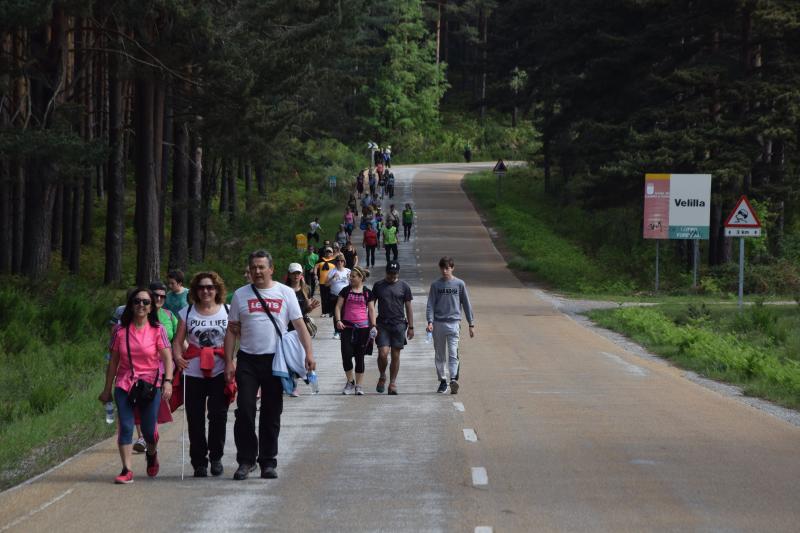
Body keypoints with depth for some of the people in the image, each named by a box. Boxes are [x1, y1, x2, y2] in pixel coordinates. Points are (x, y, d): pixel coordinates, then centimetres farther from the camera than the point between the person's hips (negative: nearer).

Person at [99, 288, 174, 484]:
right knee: (125, 427, -10)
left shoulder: (157, 330, 0)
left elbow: (167, 358, -7)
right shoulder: (120, 330, 3)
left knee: (148, 430, 1)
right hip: (124, 384, 1)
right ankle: (127, 471, -11)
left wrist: (168, 381, -22)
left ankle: (152, 454, 35)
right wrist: (107, 389, 10)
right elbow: (113, 361, 8)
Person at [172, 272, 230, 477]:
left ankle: (216, 457, 11)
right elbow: (178, 340, 6)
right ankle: (199, 462, 10)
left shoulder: (228, 311, 7)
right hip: (193, 373, 1)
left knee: (219, 415, -7)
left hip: (219, 373, -1)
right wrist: (177, 356, -14)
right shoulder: (187, 312, 10)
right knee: (195, 419, 1)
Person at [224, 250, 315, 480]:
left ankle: (268, 462, 13)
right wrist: (229, 362, 0)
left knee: (272, 414, 5)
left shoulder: (285, 293, 4)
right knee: (245, 411, -7)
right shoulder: (240, 295, 6)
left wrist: (309, 353, -11)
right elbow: (232, 331, 8)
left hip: (275, 360, 0)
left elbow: (299, 325, 1)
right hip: (247, 360, 0)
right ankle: (246, 460, 2)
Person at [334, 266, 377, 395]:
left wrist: (373, 325, 0)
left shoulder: (367, 293, 5)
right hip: (347, 327, 0)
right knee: (346, 355, -9)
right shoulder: (346, 291, 7)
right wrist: (338, 320, -9)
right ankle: (350, 382, 10)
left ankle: (359, 385, 11)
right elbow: (338, 306, 6)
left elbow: (371, 310, 8)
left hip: (363, 328, 0)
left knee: (360, 357, 4)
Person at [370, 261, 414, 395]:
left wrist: (411, 327, 5)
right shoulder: (378, 286, 6)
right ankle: (382, 377, 13)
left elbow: (408, 308, 8)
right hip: (382, 325, 0)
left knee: (395, 356, 3)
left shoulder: (404, 287, 6)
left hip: (399, 324, 1)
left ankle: (392, 383, 12)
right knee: (383, 354, -12)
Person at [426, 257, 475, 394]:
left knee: (453, 354, -14)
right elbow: (430, 305, 3)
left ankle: (454, 379, -24)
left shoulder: (459, 284, 4)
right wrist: (430, 321, -12)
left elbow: (466, 304, 8)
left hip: (454, 323, -2)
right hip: (438, 323, 2)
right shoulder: (435, 285, 6)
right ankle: (442, 380, 18)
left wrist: (471, 324, 7)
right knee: (440, 355, 8)